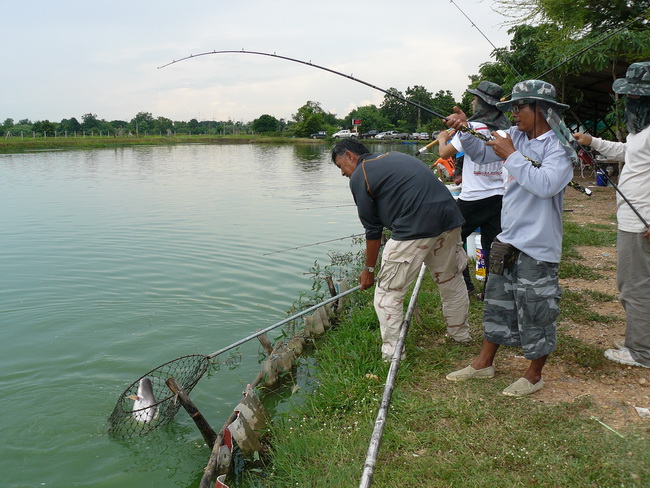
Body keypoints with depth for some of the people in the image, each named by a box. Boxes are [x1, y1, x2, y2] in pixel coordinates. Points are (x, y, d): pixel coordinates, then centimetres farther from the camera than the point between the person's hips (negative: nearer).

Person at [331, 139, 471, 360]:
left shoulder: (359, 177, 4)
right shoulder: (395, 157, 26)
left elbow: (373, 229, 4)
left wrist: (369, 270, 15)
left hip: (415, 229, -8)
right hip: (449, 218, 8)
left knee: (388, 293, 6)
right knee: (451, 281, 26)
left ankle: (392, 354, 11)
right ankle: (460, 334, 42)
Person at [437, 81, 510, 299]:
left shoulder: (471, 128, -12)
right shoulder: (505, 129, 6)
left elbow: (444, 153, -5)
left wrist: (442, 138, 15)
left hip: (473, 198, -6)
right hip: (499, 197, 6)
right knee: (492, 244, 8)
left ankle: (464, 285, 11)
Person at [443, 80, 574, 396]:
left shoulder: (560, 146, -15)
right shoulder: (516, 136, 6)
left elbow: (546, 185, -29)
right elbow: (481, 154, 15)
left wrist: (511, 155, -20)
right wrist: (464, 131, -3)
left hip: (537, 246, -7)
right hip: (508, 239, 8)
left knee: (535, 313, 5)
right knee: (497, 303, 18)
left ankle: (533, 376, 24)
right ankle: (484, 364, 33)